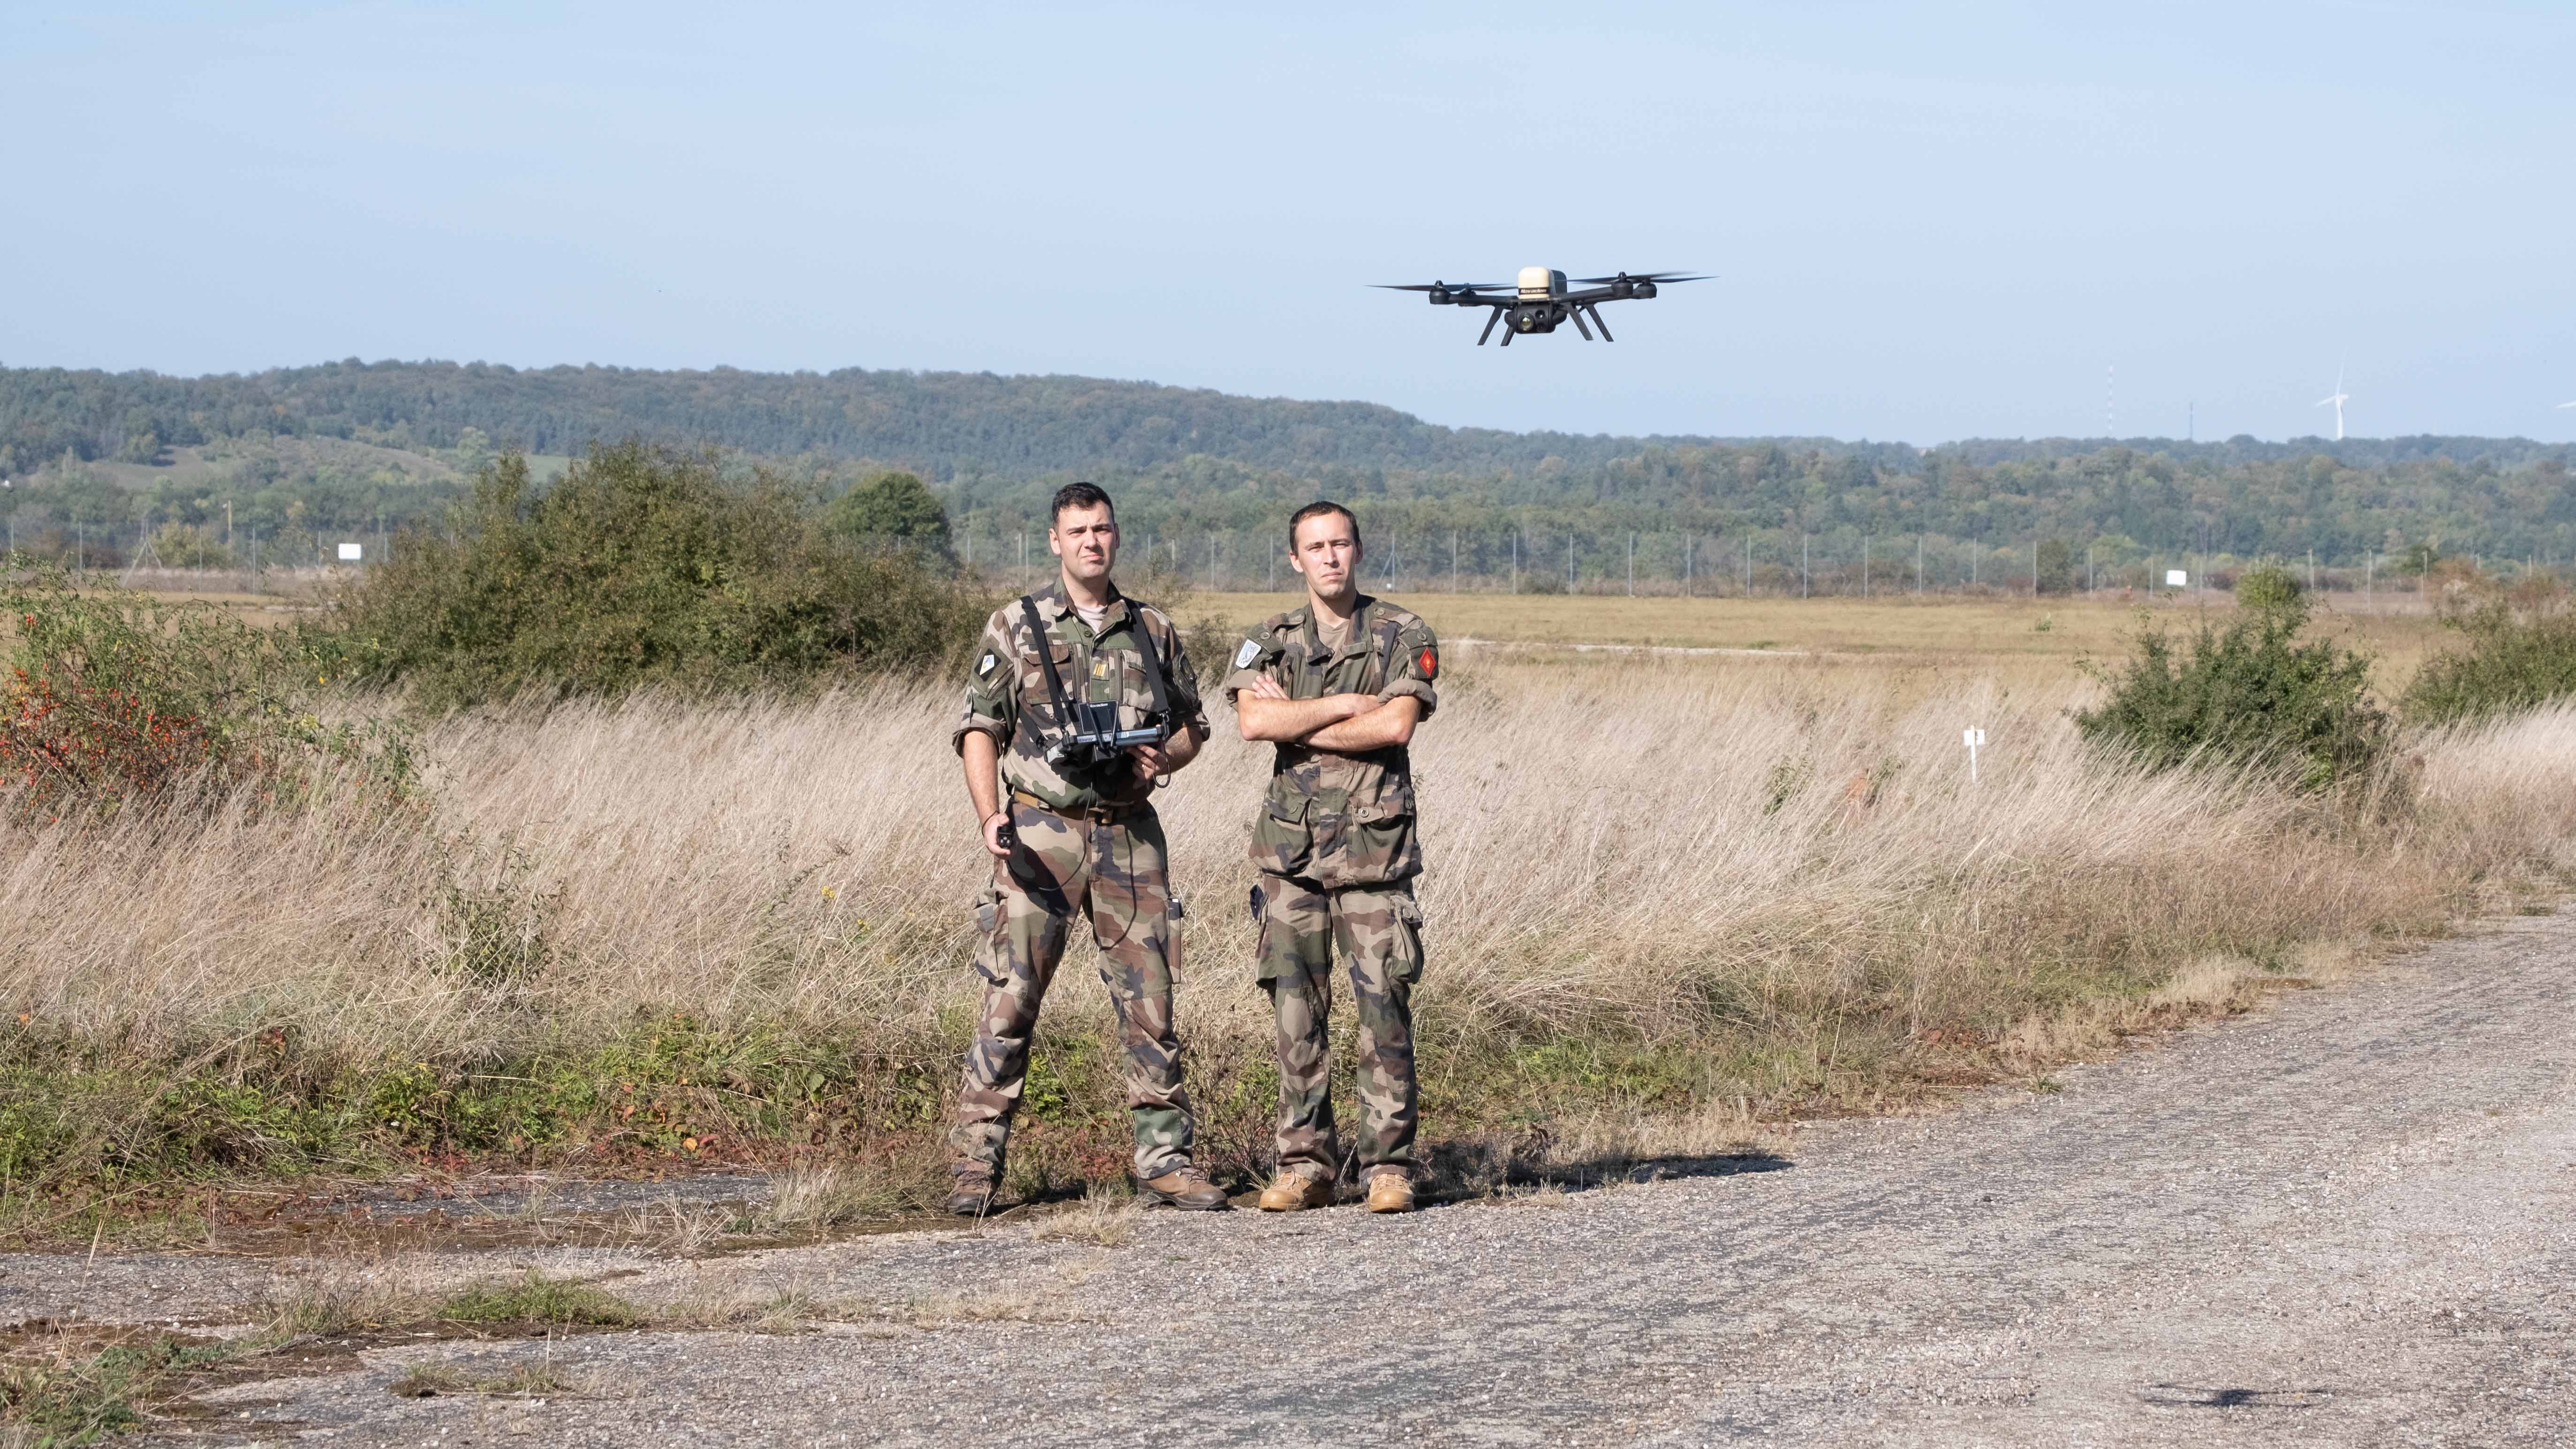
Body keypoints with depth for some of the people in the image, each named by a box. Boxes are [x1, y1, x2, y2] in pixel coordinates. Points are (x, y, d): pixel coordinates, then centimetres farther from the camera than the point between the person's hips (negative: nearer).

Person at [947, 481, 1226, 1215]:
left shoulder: (1153, 630, 11)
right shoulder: (1015, 627, 3)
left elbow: (1192, 726, 19)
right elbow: (980, 729, 0)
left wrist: (1164, 757, -4)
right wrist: (990, 817, -14)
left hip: (1130, 837, 3)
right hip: (1042, 834, -3)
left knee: (1149, 1002, 3)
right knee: (1010, 999, -6)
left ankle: (1165, 1160, 10)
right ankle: (976, 1165, -2)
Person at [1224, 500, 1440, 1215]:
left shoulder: (1404, 635, 3)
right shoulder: (1268, 641, 9)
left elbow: (1397, 726, -12)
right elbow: (1252, 722, -9)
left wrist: (1296, 721, -7)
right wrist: (1348, 705, -10)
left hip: (1375, 845, -2)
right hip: (1292, 846, 2)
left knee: (1383, 1008, -4)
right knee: (1296, 1010, 2)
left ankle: (1389, 1165, 1)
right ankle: (1305, 1165, 7)